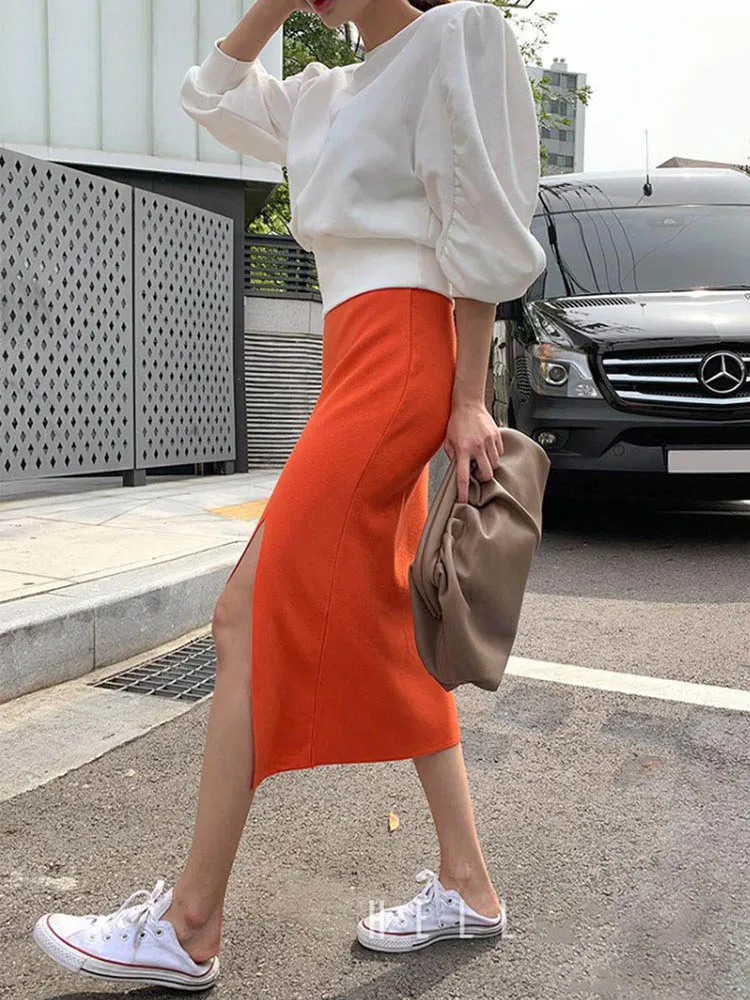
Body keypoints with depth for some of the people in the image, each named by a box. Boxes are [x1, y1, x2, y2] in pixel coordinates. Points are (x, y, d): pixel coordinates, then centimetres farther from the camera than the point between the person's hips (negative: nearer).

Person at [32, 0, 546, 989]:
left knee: (253, 615, -11)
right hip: (359, 362, 9)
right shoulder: (328, 92, 24)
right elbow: (210, 95, 30)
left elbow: (478, 230, -7)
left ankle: (188, 929, -1)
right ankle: (467, 888, 17)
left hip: (401, 359, -9)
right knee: (382, 630, 7)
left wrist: (470, 399, -12)